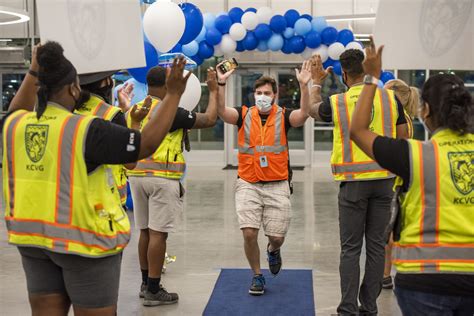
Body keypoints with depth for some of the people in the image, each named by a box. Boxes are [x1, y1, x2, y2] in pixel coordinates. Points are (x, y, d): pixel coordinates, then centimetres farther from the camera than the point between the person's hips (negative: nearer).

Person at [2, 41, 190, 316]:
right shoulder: (85, 130, -20)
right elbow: (147, 144, -18)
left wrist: (34, 71, 30)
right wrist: (173, 95, -13)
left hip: (32, 234, 6)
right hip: (83, 239, -6)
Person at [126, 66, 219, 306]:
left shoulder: (135, 110, 9)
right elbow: (210, 119, -7)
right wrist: (213, 91, 5)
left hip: (137, 176, 7)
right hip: (162, 178, -7)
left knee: (145, 231, 15)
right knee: (158, 234, -2)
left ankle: (146, 283, 25)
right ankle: (153, 291, 3)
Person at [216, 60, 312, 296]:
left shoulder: (283, 117, -2)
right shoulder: (244, 115, 0)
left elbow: (304, 114, -21)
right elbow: (221, 111, -16)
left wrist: (304, 86, -34)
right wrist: (221, 83, -29)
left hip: (277, 185, 0)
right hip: (248, 184, 0)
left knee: (277, 236, 2)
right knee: (249, 233, -9)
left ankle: (273, 250, 41)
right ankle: (257, 276, 16)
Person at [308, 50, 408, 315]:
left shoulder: (336, 102, -4)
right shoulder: (391, 97, -1)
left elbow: (312, 109, 19)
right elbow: (403, 139, 4)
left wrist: (316, 83, 34)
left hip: (354, 182, -2)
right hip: (384, 179, 2)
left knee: (351, 248, 5)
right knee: (376, 245, 9)